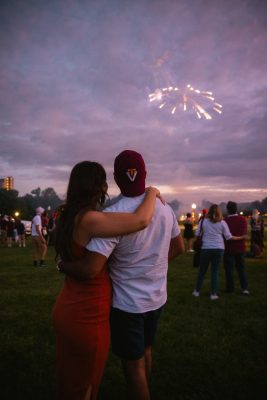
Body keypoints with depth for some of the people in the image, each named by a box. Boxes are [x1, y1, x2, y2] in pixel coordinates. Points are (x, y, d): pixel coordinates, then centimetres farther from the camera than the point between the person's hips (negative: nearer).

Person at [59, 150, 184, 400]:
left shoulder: (113, 215, -26)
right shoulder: (165, 209, -6)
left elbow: (89, 270, -31)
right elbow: (178, 248, 9)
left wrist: (62, 264, -12)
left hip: (128, 303, -6)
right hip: (157, 298, 7)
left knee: (133, 365, 12)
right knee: (145, 350, 27)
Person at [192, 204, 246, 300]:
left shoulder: (204, 221, -3)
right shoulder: (222, 223, -2)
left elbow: (197, 234, 1)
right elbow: (229, 237, 1)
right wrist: (241, 237, 13)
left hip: (206, 249, 0)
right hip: (219, 249, 0)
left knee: (202, 271, 13)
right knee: (215, 272, 7)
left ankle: (197, 291, 20)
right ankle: (213, 294, 9)